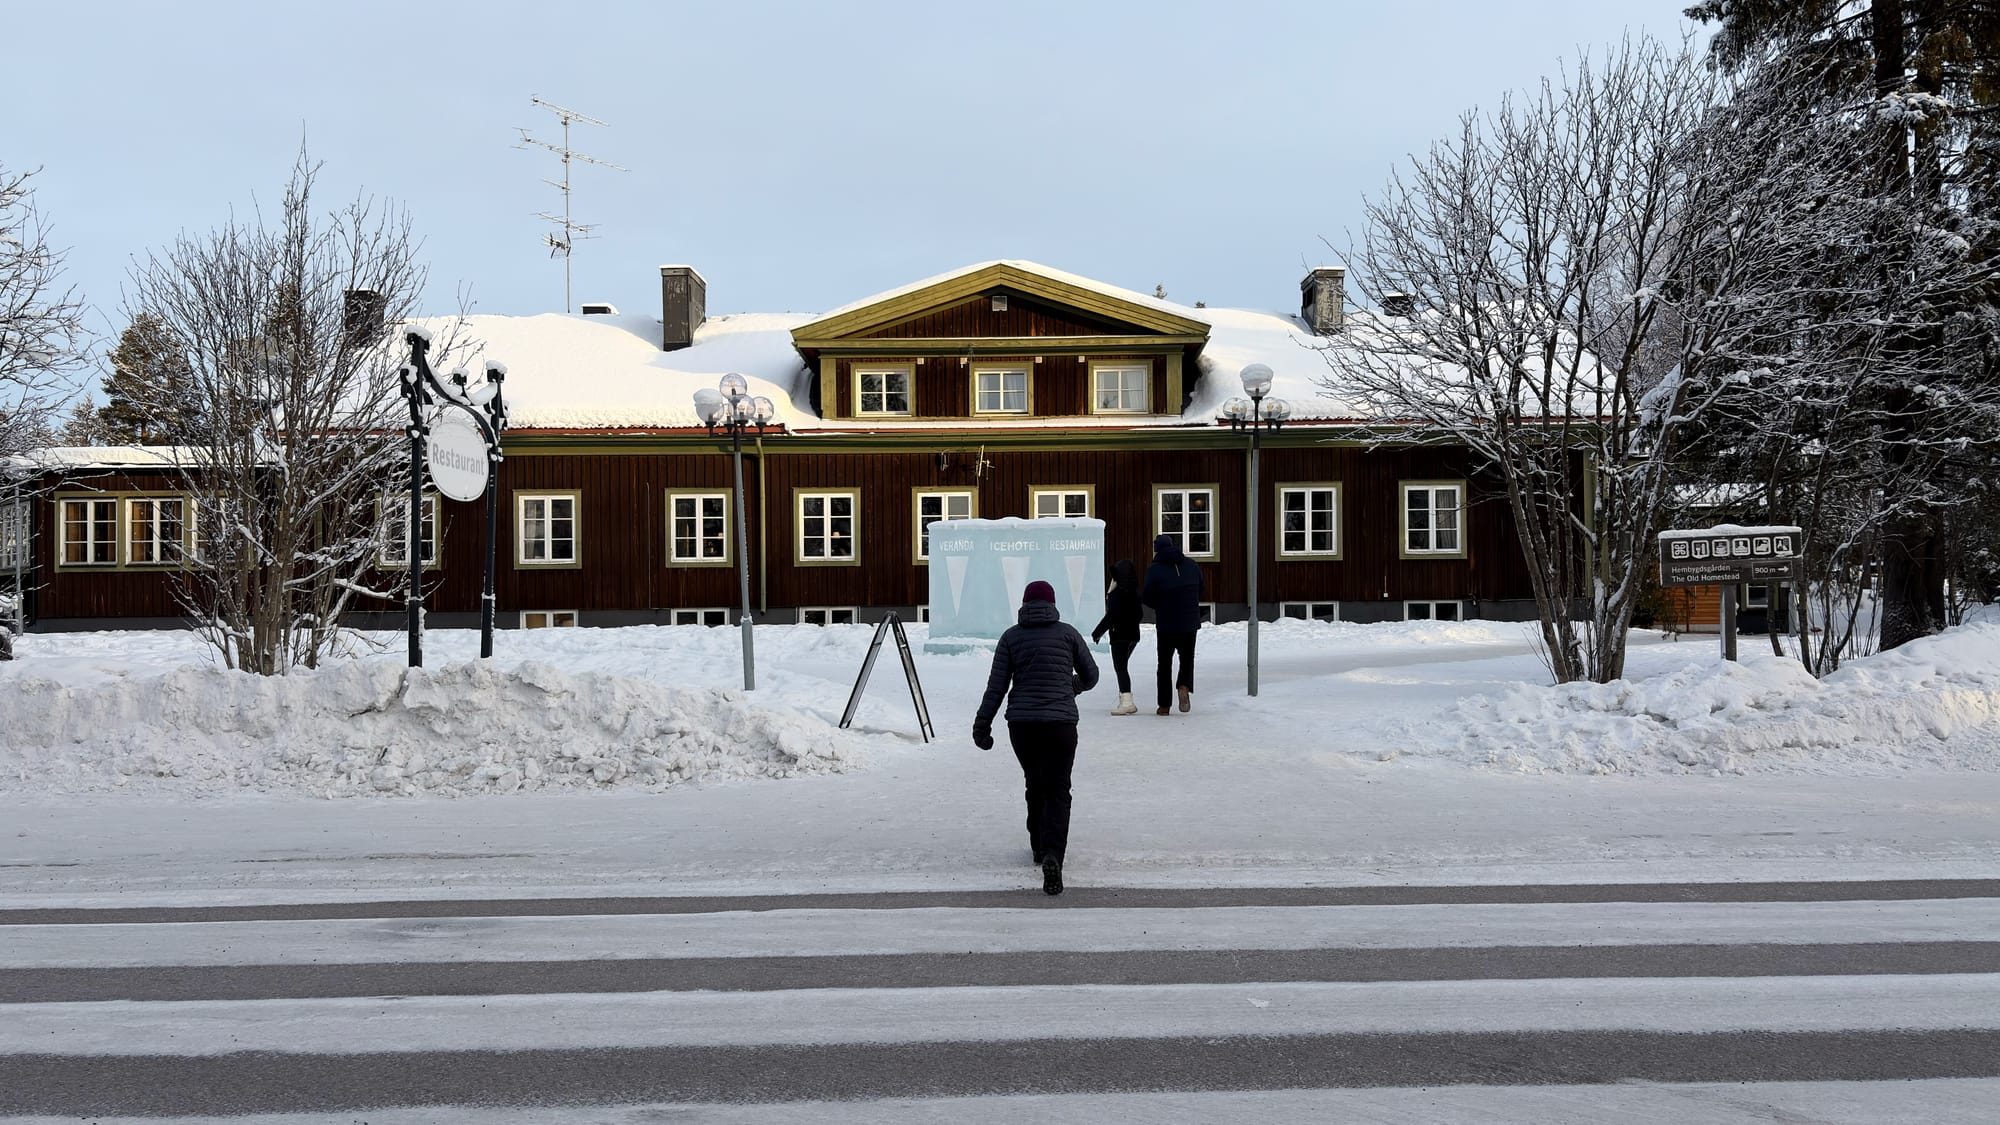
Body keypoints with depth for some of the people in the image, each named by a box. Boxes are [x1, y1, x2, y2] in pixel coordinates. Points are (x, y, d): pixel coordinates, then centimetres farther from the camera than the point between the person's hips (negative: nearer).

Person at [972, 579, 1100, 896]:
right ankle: (1052, 854, -21)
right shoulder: (1067, 633, 3)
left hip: (1020, 724, 2)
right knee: (1058, 791, -1)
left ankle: (1039, 848, 31)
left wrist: (982, 725, 6)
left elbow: (996, 685, 0)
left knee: (1035, 786, 21)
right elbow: (1091, 676, 12)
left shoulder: (1011, 637, 4)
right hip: (1060, 724, -2)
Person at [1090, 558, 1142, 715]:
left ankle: (1126, 701, -16)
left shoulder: (1116, 594, -16)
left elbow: (1110, 616, -19)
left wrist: (1097, 633, -12)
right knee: (1122, 667, 20)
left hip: (1120, 635, -8)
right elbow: (1139, 613, 16)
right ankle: (1126, 699, 24)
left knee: (1120, 667, -7)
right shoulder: (1135, 593, 8)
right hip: (1133, 634, 8)